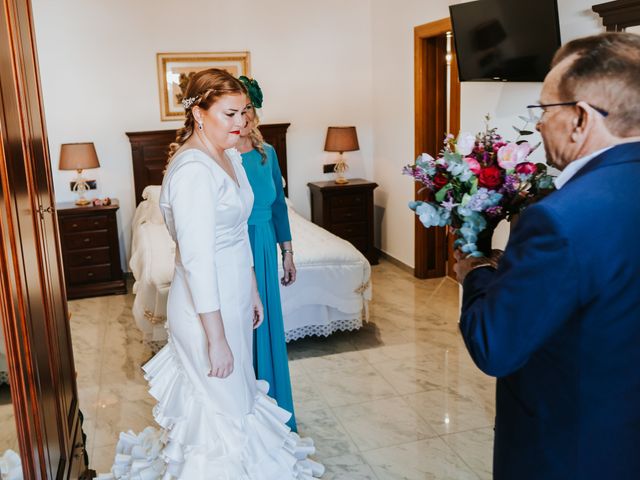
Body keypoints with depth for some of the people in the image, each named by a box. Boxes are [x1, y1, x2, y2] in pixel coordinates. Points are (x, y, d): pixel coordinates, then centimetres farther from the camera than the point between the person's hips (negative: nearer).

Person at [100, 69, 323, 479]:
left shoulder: (230, 157, 5)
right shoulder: (192, 171, -25)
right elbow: (197, 260, -27)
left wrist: (253, 292, 18)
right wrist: (216, 338, -23)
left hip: (232, 296, 9)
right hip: (207, 306, -9)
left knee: (237, 397, 24)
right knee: (223, 406, 9)